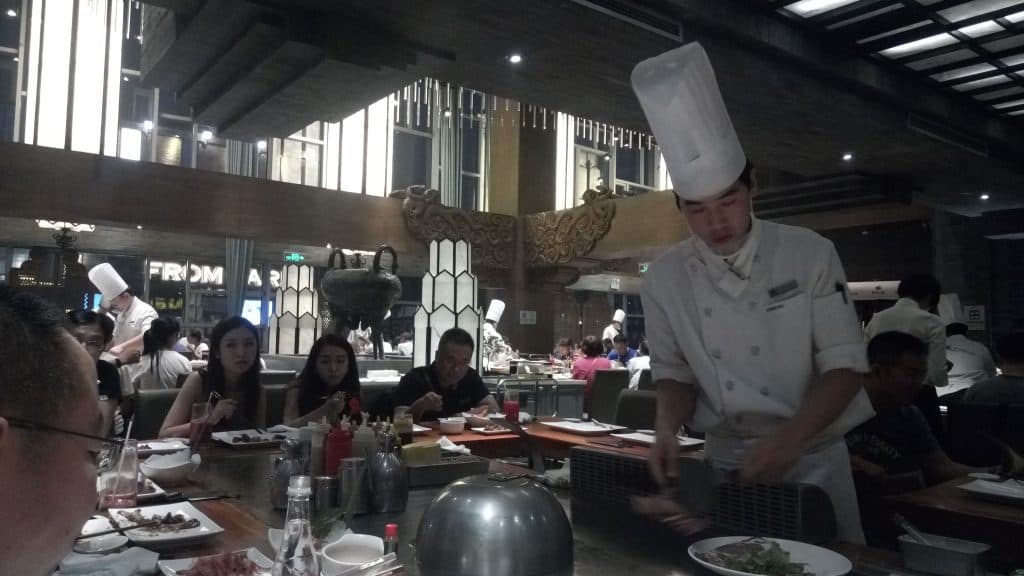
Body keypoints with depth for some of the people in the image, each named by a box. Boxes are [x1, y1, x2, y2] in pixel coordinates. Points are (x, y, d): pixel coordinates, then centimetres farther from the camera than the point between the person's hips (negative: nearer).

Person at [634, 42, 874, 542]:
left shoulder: (810, 255, -12)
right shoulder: (664, 279, -7)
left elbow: (845, 364, -12)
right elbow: (675, 372, 2)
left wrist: (789, 438, -26)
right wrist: (668, 428, -18)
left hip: (812, 459, -1)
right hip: (727, 461, 1)